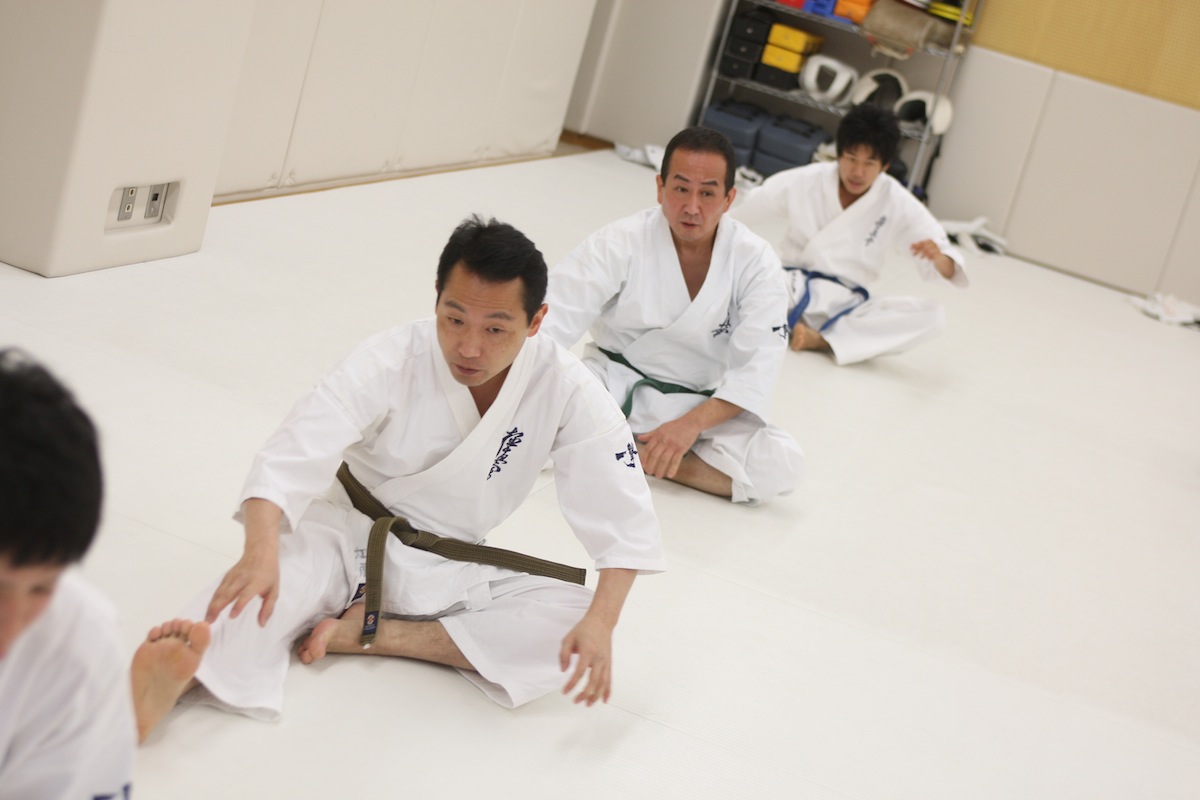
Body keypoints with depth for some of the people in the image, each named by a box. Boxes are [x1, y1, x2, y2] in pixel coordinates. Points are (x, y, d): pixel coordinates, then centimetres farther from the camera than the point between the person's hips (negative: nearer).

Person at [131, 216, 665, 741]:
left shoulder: (564, 389, -18)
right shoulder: (391, 361, -23)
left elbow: (622, 514, -21)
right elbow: (295, 452, -36)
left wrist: (600, 622, -36)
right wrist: (261, 551, -54)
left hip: (450, 571, 2)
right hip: (351, 536, -2)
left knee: (572, 618, -22)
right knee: (286, 570, -34)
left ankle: (369, 631, -24)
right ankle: (170, 681, -62)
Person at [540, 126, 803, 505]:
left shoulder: (756, 261, -10)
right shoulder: (621, 242, -12)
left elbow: (757, 365, -13)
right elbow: (554, 318, -21)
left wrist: (691, 425, -26)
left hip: (703, 407, 2)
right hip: (613, 385, -2)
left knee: (782, 465, -26)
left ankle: (639, 455, -19)